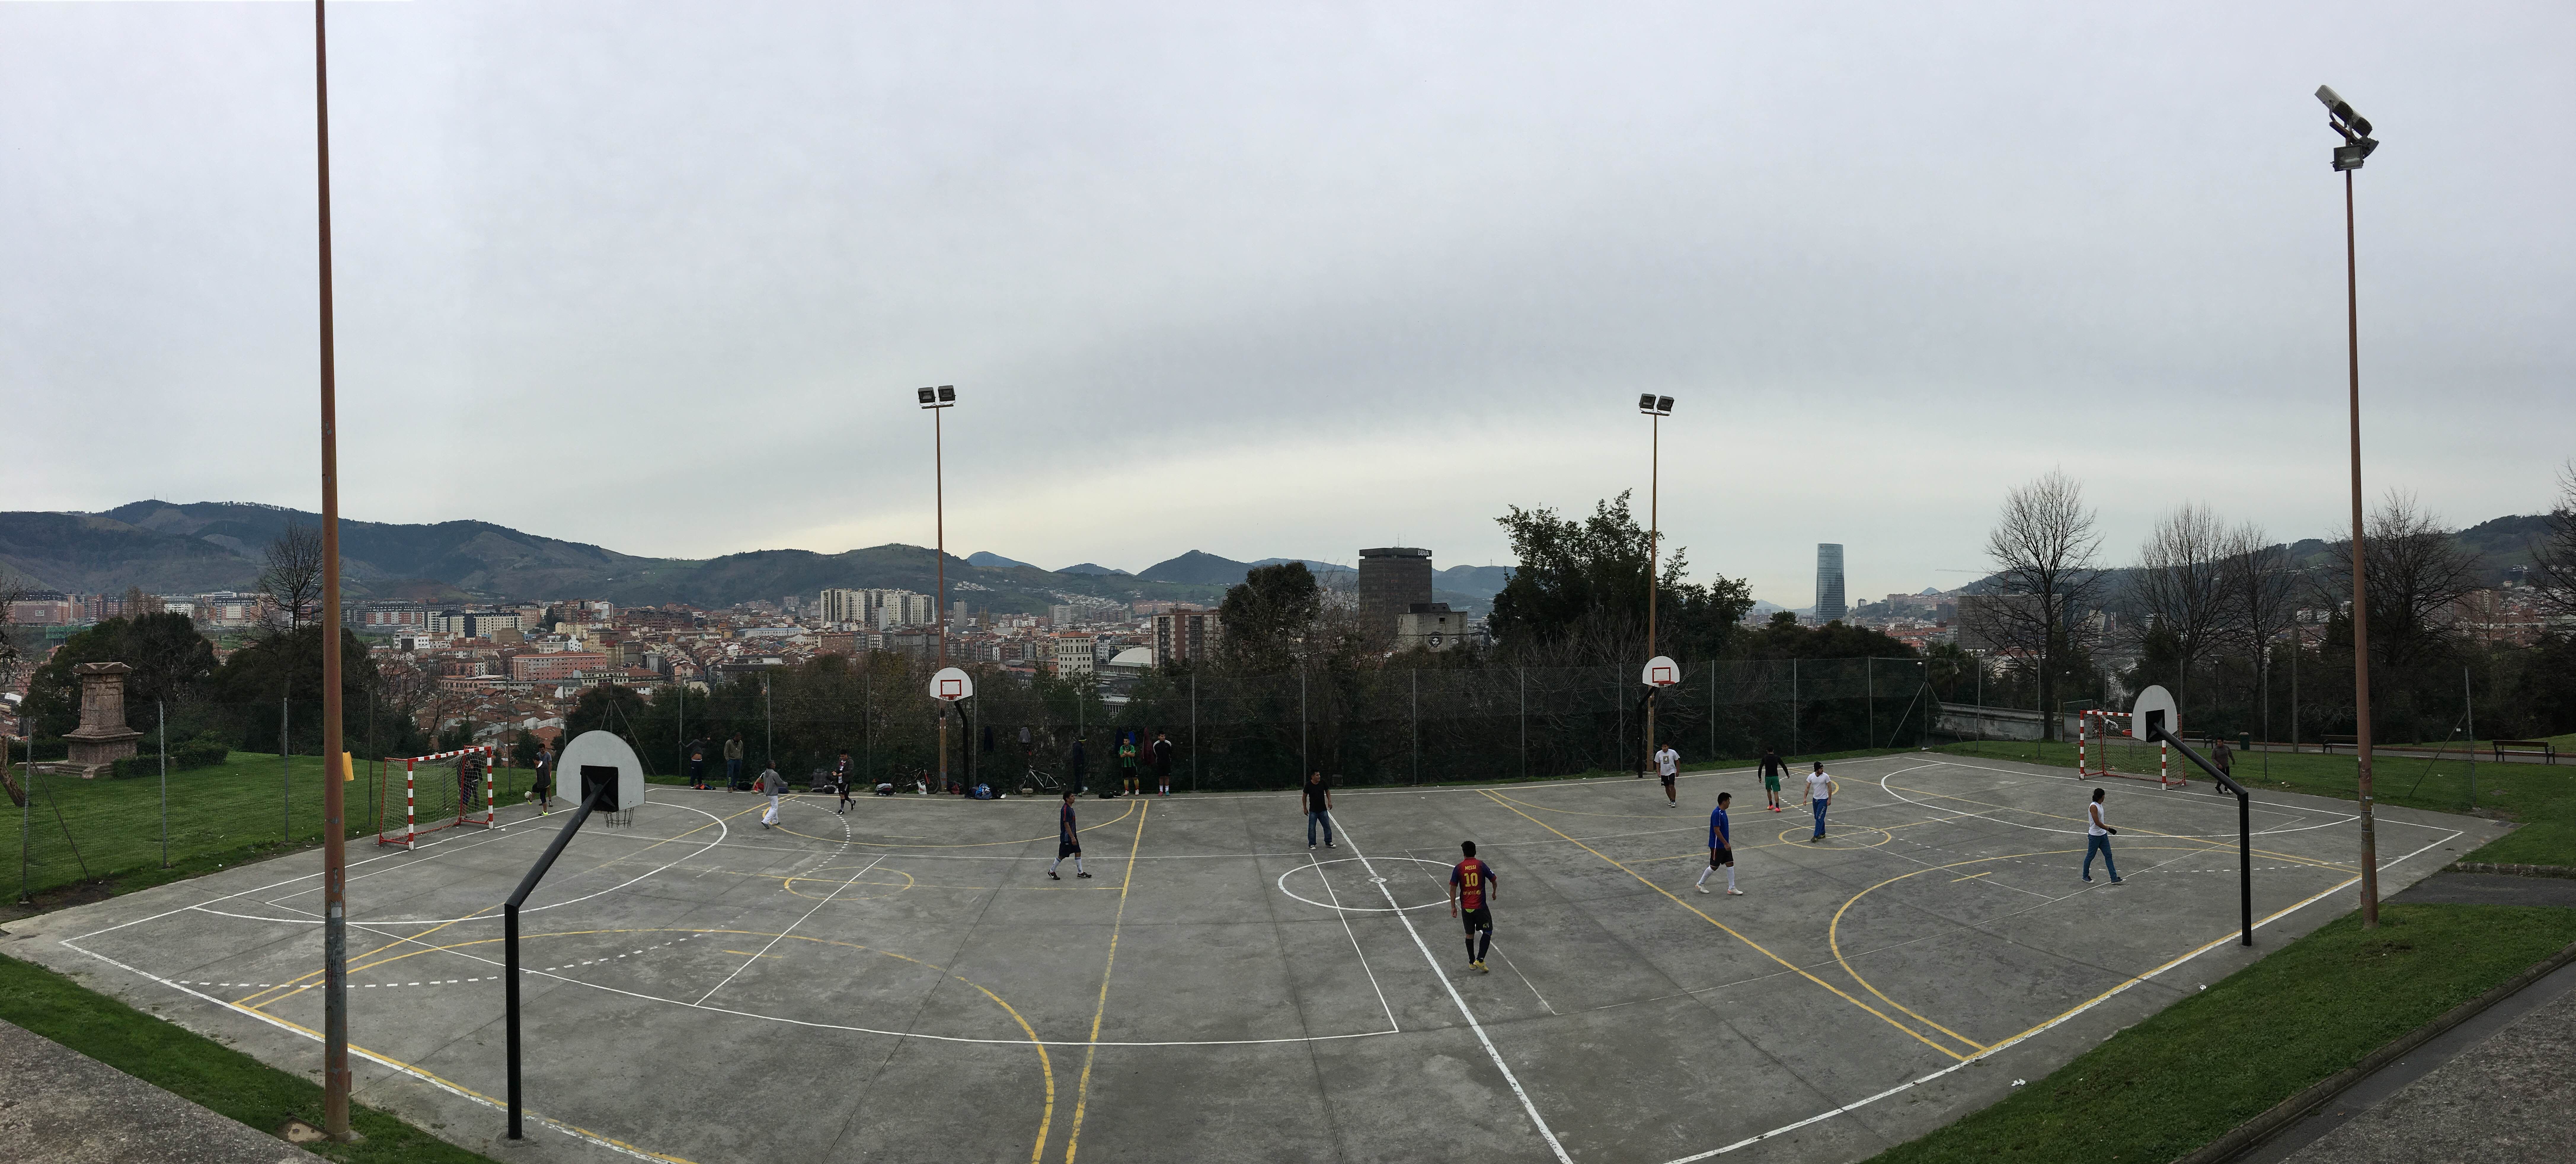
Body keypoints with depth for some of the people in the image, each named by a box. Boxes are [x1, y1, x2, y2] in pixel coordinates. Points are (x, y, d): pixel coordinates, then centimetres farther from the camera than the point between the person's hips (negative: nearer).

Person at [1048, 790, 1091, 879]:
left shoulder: (1070, 808, 9)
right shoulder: (1065, 810, -22)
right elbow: (1066, 825, -23)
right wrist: (1073, 838, -23)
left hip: (1072, 836, 9)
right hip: (1066, 838, -9)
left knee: (1078, 852, 8)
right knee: (1062, 855, 2)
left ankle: (1080, 872, 14)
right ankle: (1052, 871, 18)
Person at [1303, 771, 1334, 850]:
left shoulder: (1323, 783, -6)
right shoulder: (1309, 785, -13)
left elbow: (1327, 791, 10)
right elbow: (1305, 796, -1)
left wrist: (1330, 802, 0)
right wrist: (1305, 808, 0)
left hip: (1323, 810, 2)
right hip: (1313, 811, -2)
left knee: (1327, 826, 5)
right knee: (1312, 828, 0)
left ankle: (1329, 842, 19)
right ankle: (1311, 844, 12)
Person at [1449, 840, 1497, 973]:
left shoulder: (1458, 868, -3)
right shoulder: (1481, 865, -6)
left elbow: (1453, 888, -5)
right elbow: (1494, 881, 1)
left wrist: (1453, 907, 1)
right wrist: (1494, 893, 21)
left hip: (1466, 907, 2)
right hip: (1481, 906, -2)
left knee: (1470, 934, 16)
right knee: (1487, 932, 12)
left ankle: (1472, 962, 23)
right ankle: (1480, 960, 0)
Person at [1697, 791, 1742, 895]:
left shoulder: (1723, 812, 8)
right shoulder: (1717, 814, -23)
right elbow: (1717, 831, -24)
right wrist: (1726, 844, -22)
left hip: (1725, 845, 9)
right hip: (1717, 846, -9)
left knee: (1730, 864, 7)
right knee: (1714, 867, 2)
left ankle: (1731, 888, 12)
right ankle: (1701, 884, 19)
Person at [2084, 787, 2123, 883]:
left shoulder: (2099, 805, 7)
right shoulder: (2093, 807, -22)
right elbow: (2097, 823, -26)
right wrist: (2109, 829, -23)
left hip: (2103, 835, 9)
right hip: (2094, 836, -9)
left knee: (2108, 856, 5)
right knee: (2090, 857, 5)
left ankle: (2114, 878, 5)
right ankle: (2086, 876, 20)